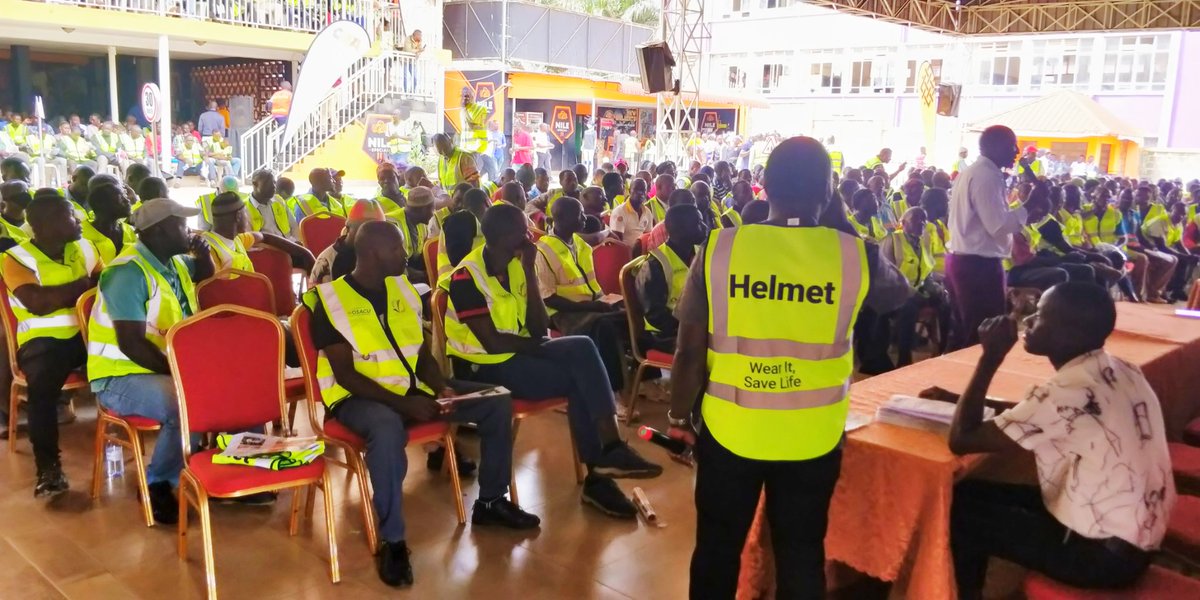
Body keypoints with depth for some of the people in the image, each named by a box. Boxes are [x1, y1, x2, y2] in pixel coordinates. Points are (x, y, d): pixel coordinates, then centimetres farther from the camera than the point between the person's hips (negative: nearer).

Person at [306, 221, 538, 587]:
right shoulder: (331, 300, -12)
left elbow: (422, 354, 12)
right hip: (359, 396, -7)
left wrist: (441, 388, -9)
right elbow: (346, 374, -16)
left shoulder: (403, 289, 9)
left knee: (497, 403, -4)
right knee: (388, 428, -42)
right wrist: (403, 403, -25)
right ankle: (392, 540, -25)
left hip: (412, 388, 7)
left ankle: (491, 502, 14)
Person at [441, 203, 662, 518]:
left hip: (518, 352, 7)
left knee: (582, 348, -20)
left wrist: (529, 271, -12)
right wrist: (537, 344, -9)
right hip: (485, 367, -7)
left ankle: (609, 448, -19)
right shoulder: (467, 276, -16)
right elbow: (491, 343, -21)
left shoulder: (516, 264, 5)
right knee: (579, 379, -20)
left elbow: (538, 329, -4)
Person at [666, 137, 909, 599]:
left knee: (718, 548, 18)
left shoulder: (719, 248, -11)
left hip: (729, 430, 0)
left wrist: (679, 416, 7)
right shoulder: (854, 254, -10)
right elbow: (898, 294, 13)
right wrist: (845, 225, 14)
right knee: (801, 553, 19)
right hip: (813, 436, 1)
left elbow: (690, 349, -8)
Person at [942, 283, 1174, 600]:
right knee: (978, 494, 11)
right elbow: (1036, 414, 16)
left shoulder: (1067, 392, -27)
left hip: (1104, 554, -8)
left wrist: (991, 357, -15)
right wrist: (963, 401, 11)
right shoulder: (1118, 371, 0)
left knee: (960, 506, -1)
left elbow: (961, 440, -21)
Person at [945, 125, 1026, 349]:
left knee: (964, 331, 16)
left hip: (960, 259, 10)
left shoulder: (971, 172, 18)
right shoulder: (987, 176, -15)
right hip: (979, 264, -10)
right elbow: (999, 226, -21)